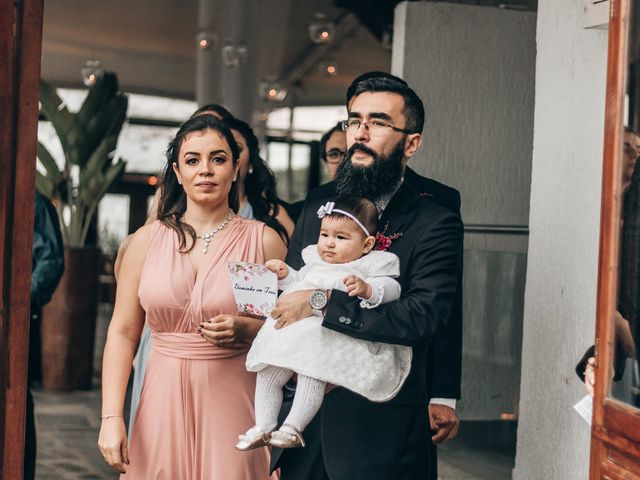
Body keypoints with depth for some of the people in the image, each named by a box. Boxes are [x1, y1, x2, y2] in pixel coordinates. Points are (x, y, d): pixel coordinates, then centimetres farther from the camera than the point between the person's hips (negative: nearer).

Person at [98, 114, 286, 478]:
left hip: (232, 403, -1)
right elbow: (123, 332, 2)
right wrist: (111, 417, -5)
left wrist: (244, 330, -17)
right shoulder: (147, 240, 4)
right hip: (163, 402, 1)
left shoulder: (264, 240, 0)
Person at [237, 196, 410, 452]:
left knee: (312, 374, -29)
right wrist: (285, 274, 19)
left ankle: (293, 428, -23)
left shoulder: (372, 264, 5)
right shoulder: (315, 261, 25)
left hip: (333, 337, -7)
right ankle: (263, 427, 9)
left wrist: (367, 289, -28)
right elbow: (299, 282, 38)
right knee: (267, 372, 2)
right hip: (293, 329, 7)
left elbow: (391, 288, -9)